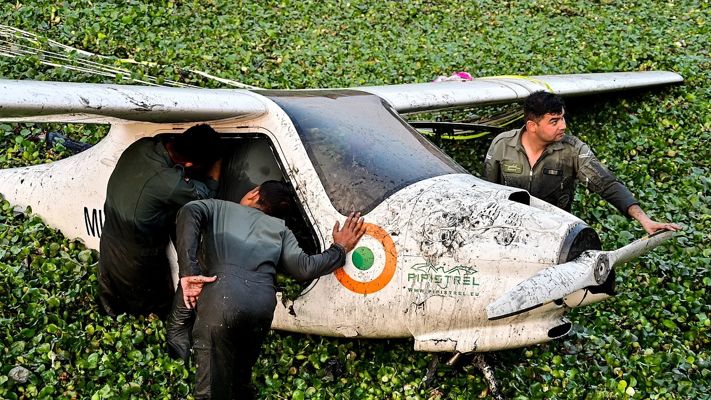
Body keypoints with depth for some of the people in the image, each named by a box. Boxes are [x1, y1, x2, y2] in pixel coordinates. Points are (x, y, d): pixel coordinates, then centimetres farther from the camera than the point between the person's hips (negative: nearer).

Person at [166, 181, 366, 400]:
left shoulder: (220, 207, 25)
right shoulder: (281, 228, 28)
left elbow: (189, 211, 3)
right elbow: (303, 268, 13)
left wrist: (188, 271, -5)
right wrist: (339, 249, 30)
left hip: (223, 295, -3)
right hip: (263, 303, 4)